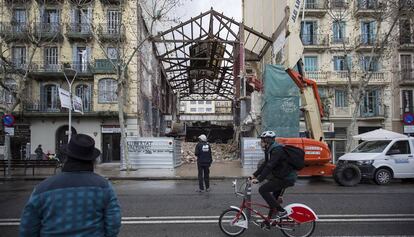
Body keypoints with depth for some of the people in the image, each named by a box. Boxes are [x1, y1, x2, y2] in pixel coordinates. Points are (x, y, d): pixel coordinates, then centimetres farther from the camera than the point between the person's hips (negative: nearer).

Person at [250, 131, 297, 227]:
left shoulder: (277, 150, -23)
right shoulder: (269, 150, 7)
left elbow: (270, 166, -30)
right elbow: (265, 164, 12)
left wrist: (259, 179, -31)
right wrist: (254, 175, 6)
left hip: (286, 178, -10)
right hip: (280, 176, 10)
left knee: (262, 189, -14)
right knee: (273, 198, 17)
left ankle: (281, 211, -7)